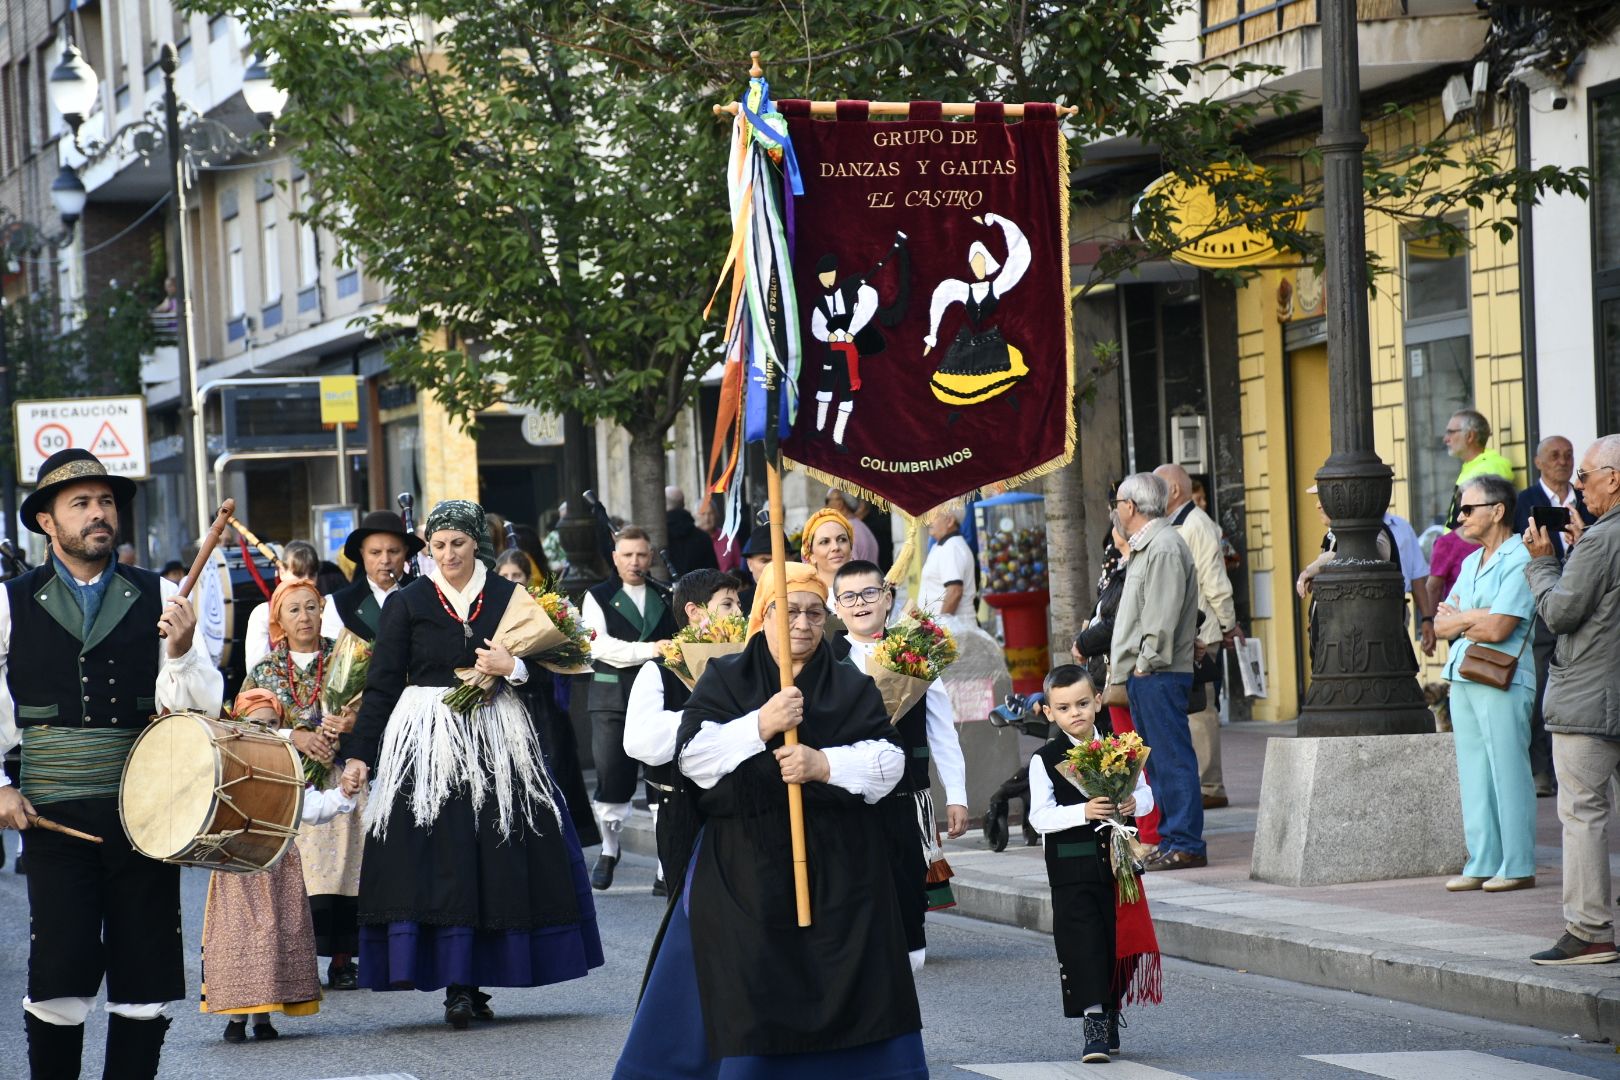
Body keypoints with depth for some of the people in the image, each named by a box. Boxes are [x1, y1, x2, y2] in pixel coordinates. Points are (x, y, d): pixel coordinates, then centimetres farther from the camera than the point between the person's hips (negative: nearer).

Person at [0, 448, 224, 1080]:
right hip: (55, 814, -2)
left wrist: (180, 652, -18)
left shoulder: (159, 599, 6)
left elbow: (205, 707, 1)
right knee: (58, 979, -5)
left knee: (146, 982, 3)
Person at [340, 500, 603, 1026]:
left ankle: (468, 981, 7)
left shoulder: (507, 597, 7)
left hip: (496, 741, 2)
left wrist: (513, 666, -13)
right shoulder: (409, 603, 4)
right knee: (437, 858, -8)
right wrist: (360, 753, -2)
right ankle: (458, 986, -6)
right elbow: (381, 685, 3)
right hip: (428, 743, -2)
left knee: (495, 859, -1)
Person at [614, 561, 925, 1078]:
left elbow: (888, 760, -1)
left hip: (839, 867, 1)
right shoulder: (725, 679, 7)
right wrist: (760, 725, -18)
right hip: (745, 866, -1)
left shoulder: (853, 687, 11)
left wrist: (824, 764, -17)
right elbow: (693, 756, -6)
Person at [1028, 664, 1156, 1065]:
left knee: (1120, 942, 9)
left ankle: (1109, 1015, 25)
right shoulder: (1045, 760, -5)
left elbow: (1146, 793, 11)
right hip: (1072, 868, -4)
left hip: (1118, 861, 4)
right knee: (1083, 943, -9)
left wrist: (1134, 803, -12)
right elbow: (1040, 817, -10)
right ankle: (1093, 1023, -9)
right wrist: (1083, 812, -24)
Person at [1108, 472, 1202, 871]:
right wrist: (1123, 664, 18)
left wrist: (1147, 662, -17)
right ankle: (1170, 840, 16)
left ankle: (1185, 845, -9)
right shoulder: (1144, 547, 20)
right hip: (1142, 674, 11)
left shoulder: (1164, 547, -13)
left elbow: (1163, 613, -19)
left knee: (1172, 757, -9)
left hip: (1158, 673, -11)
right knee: (1157, 760, 12)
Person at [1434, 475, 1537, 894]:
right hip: (1462, 679, 8)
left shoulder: (1519, 560, -9)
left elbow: (1497, 629, -18)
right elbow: (1441, 626, 14)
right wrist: (1473, 617, -6)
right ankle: (1482, 863, 12)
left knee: (1508, 773, -5)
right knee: (1473, 776, 8)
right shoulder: (1471, 563, 19)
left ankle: (1518, 867, -2)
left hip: (1502, 681, -8)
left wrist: (1457, 618, -1)